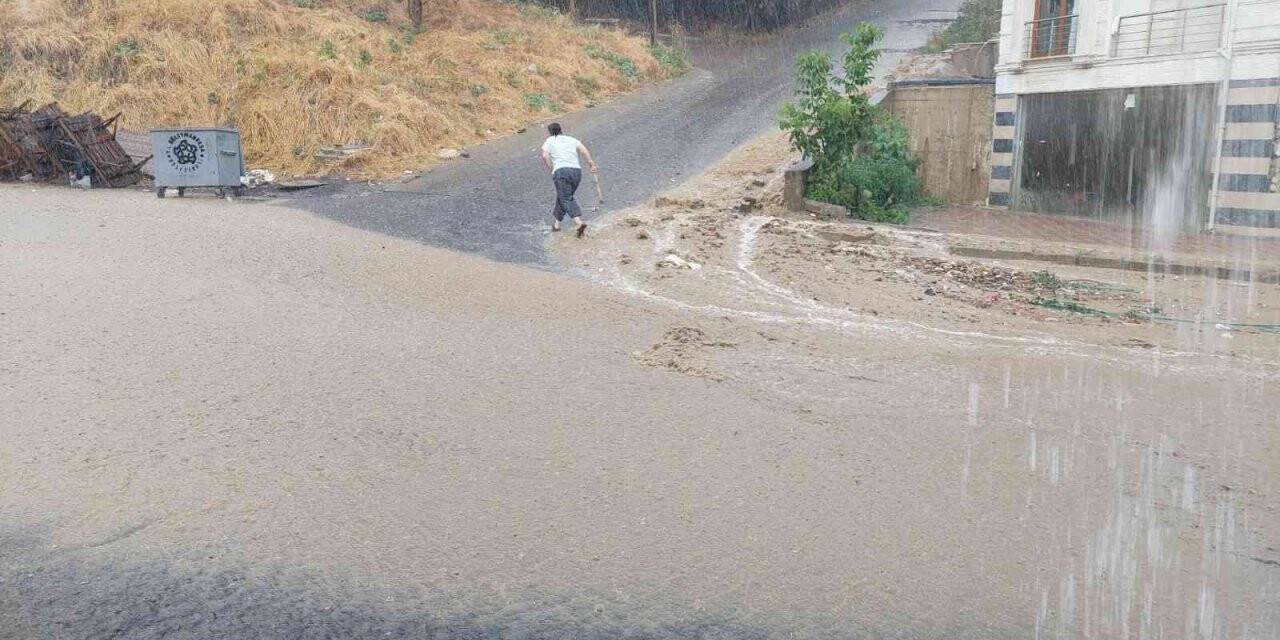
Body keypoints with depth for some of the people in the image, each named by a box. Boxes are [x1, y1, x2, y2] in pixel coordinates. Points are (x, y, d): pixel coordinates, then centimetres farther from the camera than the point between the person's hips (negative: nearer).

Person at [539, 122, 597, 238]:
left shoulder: (550, 141, 14)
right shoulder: (572, 139, 22)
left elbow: (545, 156, -4)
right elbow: (583, 149, 4)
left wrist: (551, 169, 4)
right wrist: (591, 163, -1)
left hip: (561, 171, -5)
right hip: (577, 171, 5)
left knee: (566, 199, -11)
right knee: (563, 197, 21)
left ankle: (579, 222, -32)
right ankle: (557, 223, 29)